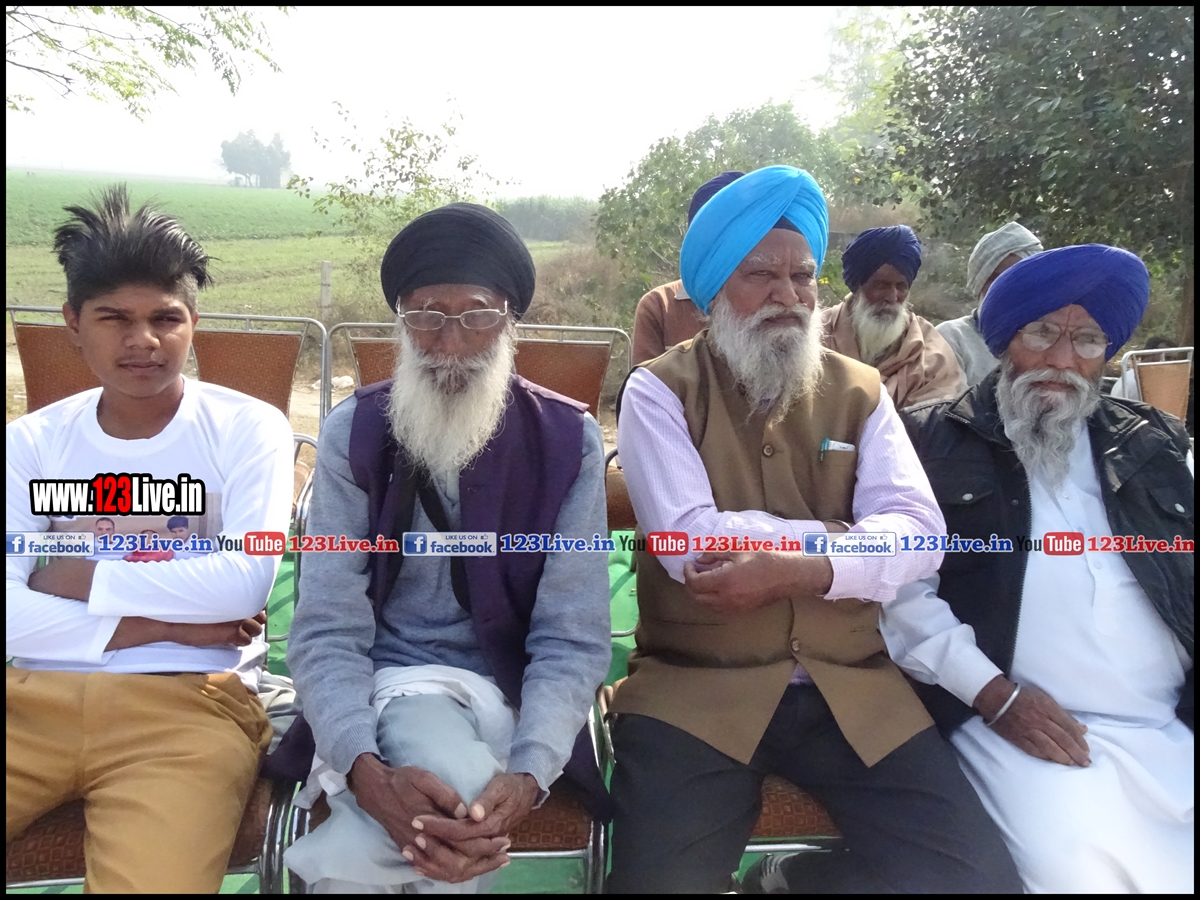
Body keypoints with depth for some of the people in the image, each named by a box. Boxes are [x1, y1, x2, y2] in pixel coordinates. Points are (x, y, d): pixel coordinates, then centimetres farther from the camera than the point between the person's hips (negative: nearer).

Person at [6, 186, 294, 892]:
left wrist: (78, 576, -5)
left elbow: (245, 584, -12)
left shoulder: (247, 427, 1)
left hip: (186, 703, -3)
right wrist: (161, 624, -11)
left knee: (155, 883, -26)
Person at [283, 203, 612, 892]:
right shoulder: (353, 432, -4)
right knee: (460, 783, -31)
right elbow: (328, 630, -10)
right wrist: (367, 770, -29)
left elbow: (572, 640, -10)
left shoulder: (568, 440, -6)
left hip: (500, 691, 0)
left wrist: (529, 776, -28)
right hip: (378, 682, 1)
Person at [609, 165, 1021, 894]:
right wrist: (846, 535, -7)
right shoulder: (659, 391, -1)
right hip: (695, 688, -3)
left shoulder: (860, 392, 9)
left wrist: (797, 571, -22)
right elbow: (692, 542, -15)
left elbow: (919, 531, -5)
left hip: (850, 688, 4)